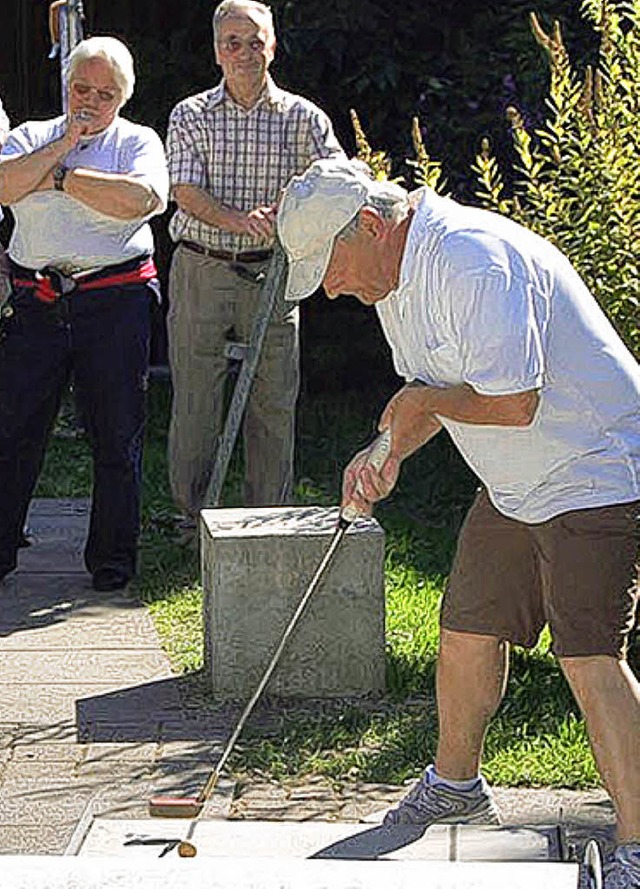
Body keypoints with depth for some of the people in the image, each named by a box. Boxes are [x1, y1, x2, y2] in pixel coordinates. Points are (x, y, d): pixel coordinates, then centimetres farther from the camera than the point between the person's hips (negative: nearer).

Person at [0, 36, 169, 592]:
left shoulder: (138, 141, 7)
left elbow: (146, 198, -15)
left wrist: (63, 177, -9)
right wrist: (64, 143, -8)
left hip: (114, 301, -2)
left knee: (117, 436, 3)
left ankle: (113, 558, 14)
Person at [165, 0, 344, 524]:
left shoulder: (302, 118, 4)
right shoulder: (190, 116, 3)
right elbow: (186, 192, -9)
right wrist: (238, 220, -28)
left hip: (271, 274, 0)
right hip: (201, 270, 0)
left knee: (274, 402, 4)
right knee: (195, 398, 4)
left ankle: (268, 517, 15)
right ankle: (192, 512, 17)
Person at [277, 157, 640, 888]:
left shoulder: (475, 261, -27)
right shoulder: (392, 276, 7)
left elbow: (512, 401, -30)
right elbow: (437, 392, 16)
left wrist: (422, 402, -13)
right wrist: (386, 454, -3)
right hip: (512, 488, 10)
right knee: (468, 634, 15)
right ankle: (455, 785, 38)